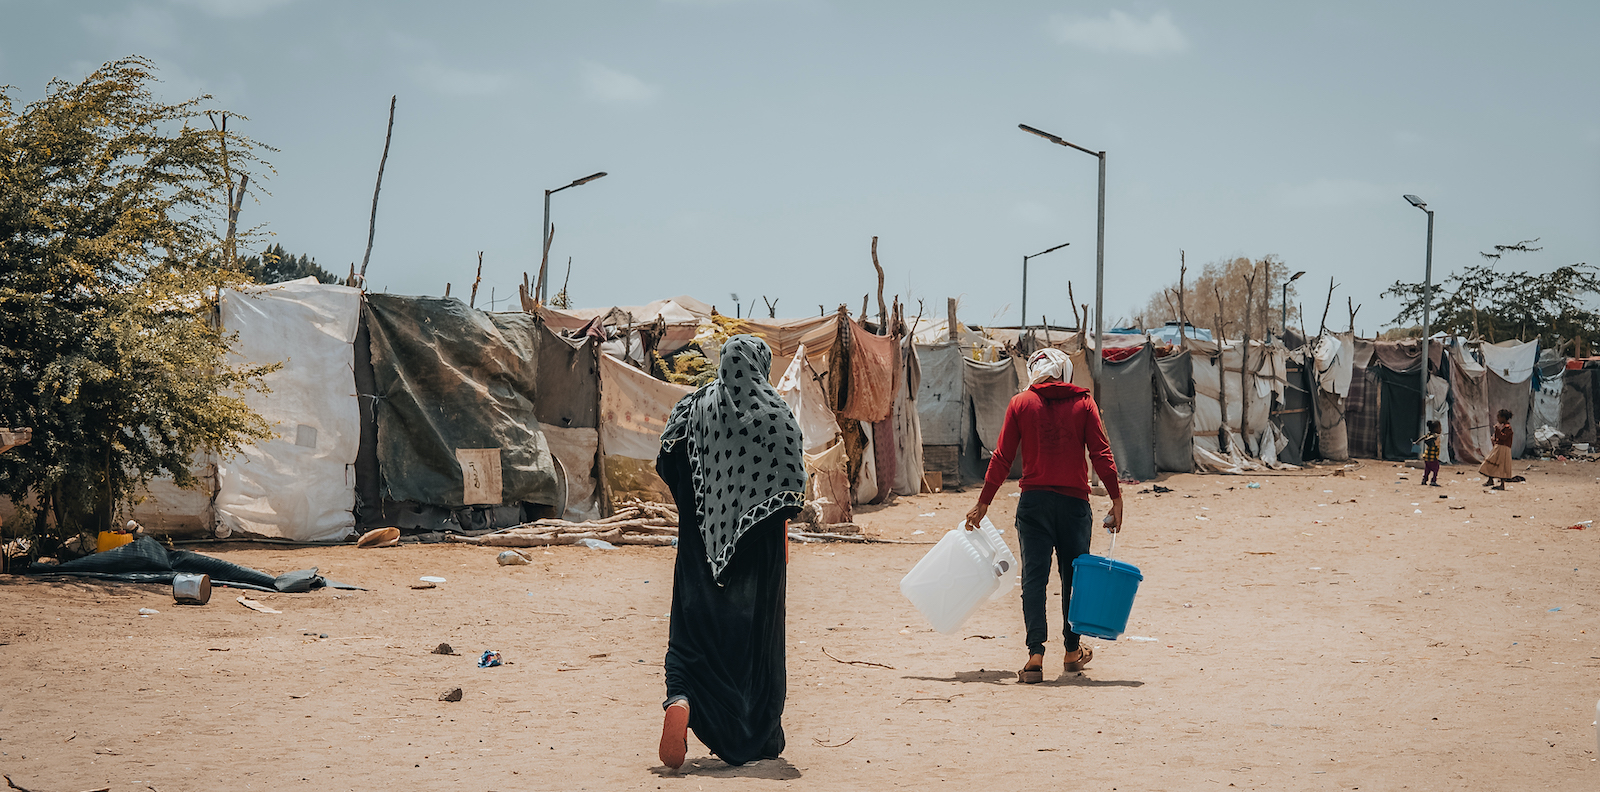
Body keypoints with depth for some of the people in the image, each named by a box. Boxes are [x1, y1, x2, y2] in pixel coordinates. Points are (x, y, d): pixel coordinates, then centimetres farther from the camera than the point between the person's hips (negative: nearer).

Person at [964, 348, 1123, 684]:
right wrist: (1116, 499, 0)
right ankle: (1072, 651, 25)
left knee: (1034, 577, -1)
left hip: (1034, 501, 0)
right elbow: (1102, 454, -3)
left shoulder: (1021, 403, 4)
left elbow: (1002, 458, 2)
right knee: (1073, 575, 14)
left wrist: (983, 503, 7)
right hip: (1074, 501, 0)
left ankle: (1036, 656, -14)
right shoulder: (1083, 402, 4)